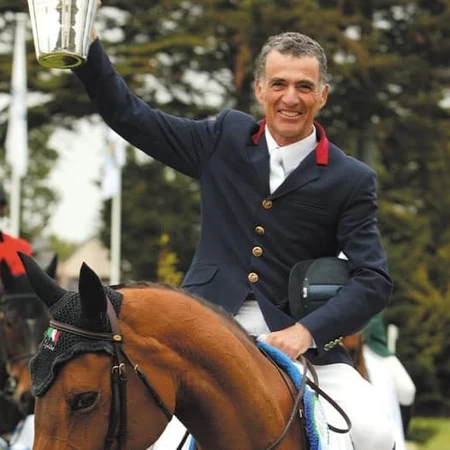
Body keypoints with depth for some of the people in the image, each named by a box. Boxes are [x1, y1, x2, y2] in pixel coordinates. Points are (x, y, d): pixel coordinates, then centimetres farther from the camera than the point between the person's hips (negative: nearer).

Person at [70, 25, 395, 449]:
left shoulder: (352, 180, 0)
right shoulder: (225, 138, 7)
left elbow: (374, 279, -6)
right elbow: (127, 115, 10)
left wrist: (307, 331, -20)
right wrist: (86, 41, -2)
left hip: (300, 339, -1)